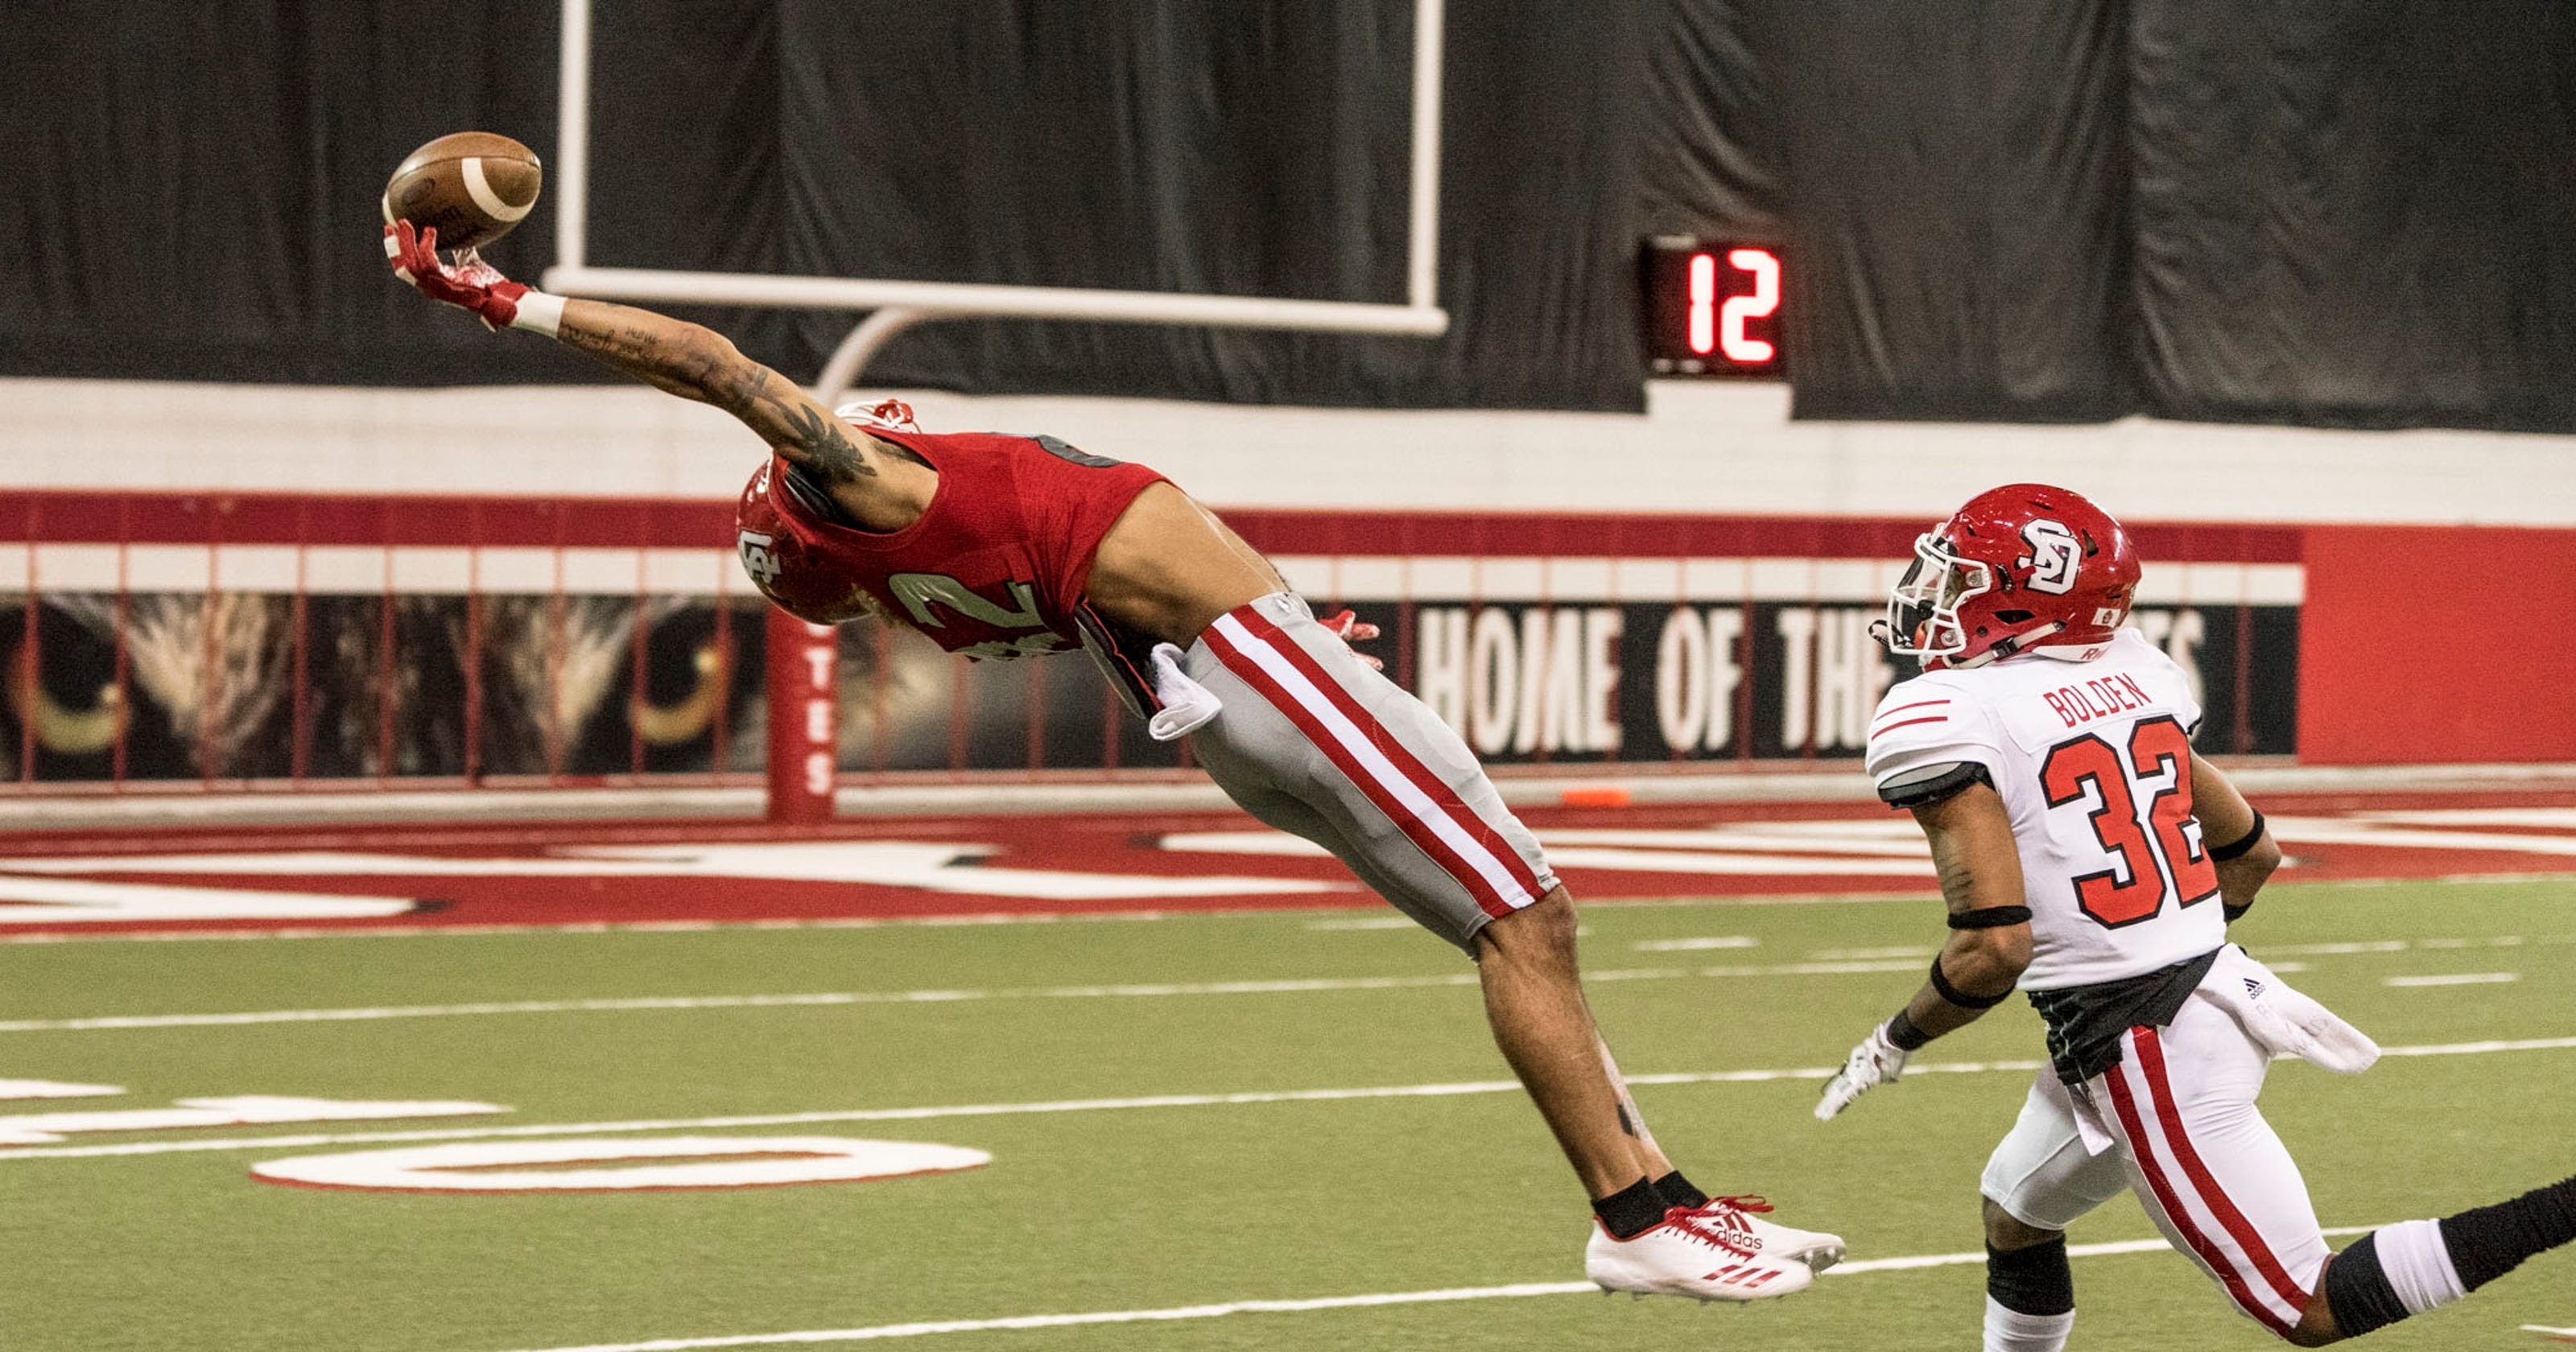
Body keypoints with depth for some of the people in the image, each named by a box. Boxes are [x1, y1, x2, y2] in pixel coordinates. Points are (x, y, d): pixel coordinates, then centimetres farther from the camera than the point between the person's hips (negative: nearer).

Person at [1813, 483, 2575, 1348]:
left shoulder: (1942, 718, -15)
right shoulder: (2127, 675, 8)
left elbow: (1994, 948, -23)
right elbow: (2251, 851, 17)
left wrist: (1895, 1042, -5)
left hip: (2148, 1058, -9)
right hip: (2217, 989, 9)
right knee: (2015, 1217, 28)